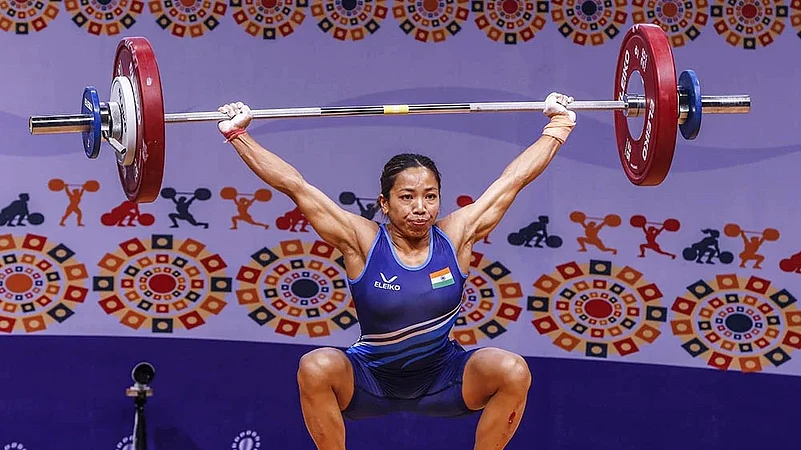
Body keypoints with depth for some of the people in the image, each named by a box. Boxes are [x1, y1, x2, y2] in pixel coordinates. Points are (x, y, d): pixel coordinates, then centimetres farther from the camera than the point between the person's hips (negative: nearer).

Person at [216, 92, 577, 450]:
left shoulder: (456, 236, -8)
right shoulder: (362, 242, -13)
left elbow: (514, 178, 1)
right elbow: (294, 185, -13)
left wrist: (557, 125, 8)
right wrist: (237, 135, -15)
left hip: (442, 380, 2)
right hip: (370, 380, -1)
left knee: (514, 372, -24)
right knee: (316, 368, -31)